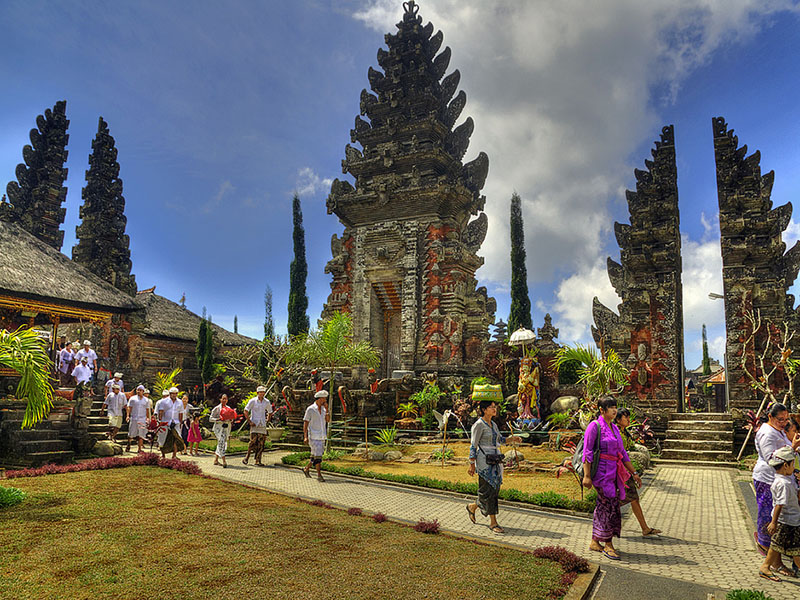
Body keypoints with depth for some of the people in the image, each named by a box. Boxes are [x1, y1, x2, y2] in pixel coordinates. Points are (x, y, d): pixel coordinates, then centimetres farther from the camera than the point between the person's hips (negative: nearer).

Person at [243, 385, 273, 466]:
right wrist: (249, 421, -7)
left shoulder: (267, 402, 8)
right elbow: (246, 411, -3)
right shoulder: (253, 401, -2)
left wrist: (267, 420, 11)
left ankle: (258, 460, 4)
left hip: (262, 425, 4)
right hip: (254, 424, -4)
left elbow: (270, 412, 23)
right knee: (253, 441, -13)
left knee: (261, 444, 0)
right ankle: (247, 458, 2)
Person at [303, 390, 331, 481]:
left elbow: (328, 420, 3)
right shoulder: (310, 409, -7)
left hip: (322, 437, 7)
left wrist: (327, 409, -6)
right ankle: (319, 475, -5)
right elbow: (305, 423, -7)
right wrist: (305, 437, -13)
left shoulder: (323, 409, 11)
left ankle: (306, 469, 31)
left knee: (315, 455, 13)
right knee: (318, 456, -10)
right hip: (313, 437, -7)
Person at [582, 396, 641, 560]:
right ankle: (608, 544, 4)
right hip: (601, 470, -7)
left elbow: (622, 452, 21)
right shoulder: (595, 426, -9)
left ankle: (595, 542, 18)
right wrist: (586, 475, -17)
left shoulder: (614, 428, 14)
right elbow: (587, 452, -12)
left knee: (603, 506, 10)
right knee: (611, 505, -8)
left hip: (613, 471, 8)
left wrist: (634, 473, 20)